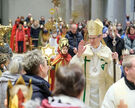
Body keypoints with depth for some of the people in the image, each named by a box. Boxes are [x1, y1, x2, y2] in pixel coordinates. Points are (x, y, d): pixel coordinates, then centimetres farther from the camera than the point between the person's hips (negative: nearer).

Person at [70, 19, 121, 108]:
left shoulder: (107, 51, -3)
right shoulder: (84, 50, -2)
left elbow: (113, 75, -6)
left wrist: (114, 61, -22)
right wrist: (79, 55, -24)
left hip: (101, 89, 0)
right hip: (86, 89, 0)